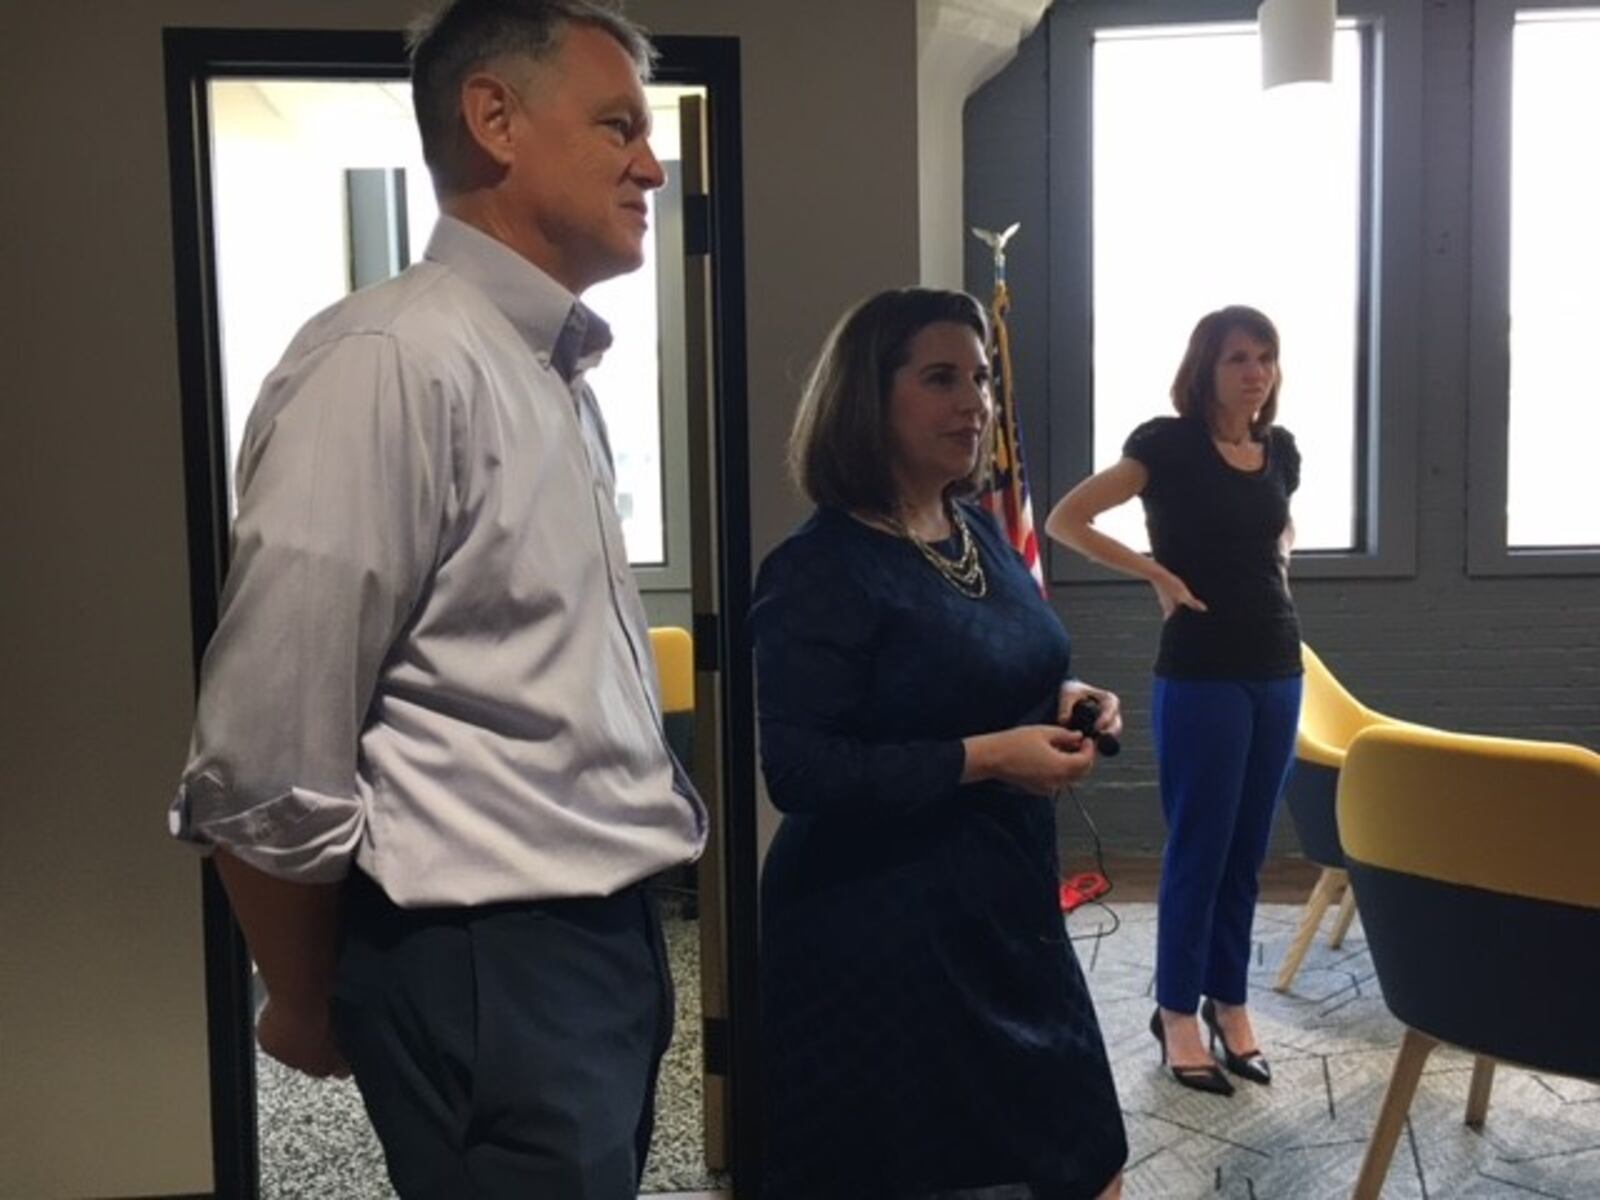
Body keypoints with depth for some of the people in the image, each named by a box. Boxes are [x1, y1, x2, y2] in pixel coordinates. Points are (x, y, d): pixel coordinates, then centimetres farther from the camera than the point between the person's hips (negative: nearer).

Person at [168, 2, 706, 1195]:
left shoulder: (554, 375, 10)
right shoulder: (390, 361, -19)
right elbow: (263, 768, -20)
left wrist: (626, 938, 16)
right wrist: (318, 1009, -5)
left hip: (603, 939, 9)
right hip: (491, 964, -9)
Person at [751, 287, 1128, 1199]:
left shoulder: (982, 533, 7)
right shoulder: (821, 568, -18)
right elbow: (800, 772, -24)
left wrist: (1063, 700, -1)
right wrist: (985, 758, -25)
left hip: (1007, 902, 8)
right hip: (880, 932, -8)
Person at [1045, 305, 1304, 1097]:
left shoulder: (1280, 451, 9)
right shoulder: (1168, 444, -9)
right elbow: (1065, 521, -13)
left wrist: (1275, 569, 9)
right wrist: (1158, 575, -13)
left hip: (1277, 669, 6)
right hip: (1200, 674, -6)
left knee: (1246, 848, 13)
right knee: (1198, 846, 1)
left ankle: (1229, 1000, 27)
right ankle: (1176, 1013, 16)